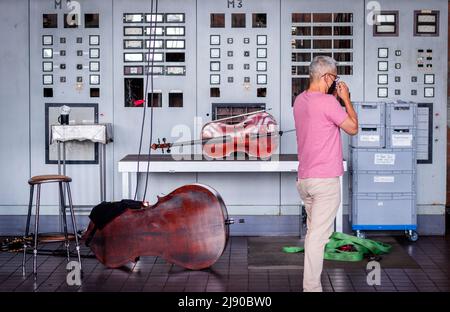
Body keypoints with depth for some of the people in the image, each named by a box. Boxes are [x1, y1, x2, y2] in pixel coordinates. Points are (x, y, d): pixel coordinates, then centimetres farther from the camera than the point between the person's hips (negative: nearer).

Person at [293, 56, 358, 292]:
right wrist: (345, 98, 2)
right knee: (318, 235, -7)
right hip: (325, 179, -8)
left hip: (304, 179, 9)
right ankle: (311, 287, -6)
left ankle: (311, 284, 22)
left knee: (313, 231, 17)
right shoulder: (327, 102, -15)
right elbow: (353, 128, -6)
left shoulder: (299, 100, 11)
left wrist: (335, 97, 16)